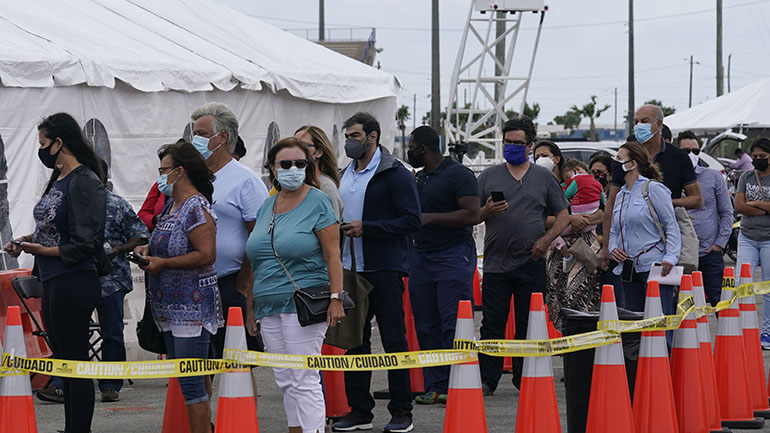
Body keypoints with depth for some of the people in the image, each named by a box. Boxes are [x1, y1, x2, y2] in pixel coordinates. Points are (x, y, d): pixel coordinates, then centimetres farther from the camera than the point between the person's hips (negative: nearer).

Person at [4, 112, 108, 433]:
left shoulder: (84, 182, -15)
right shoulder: (58, 180, 13)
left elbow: (86, 243, -19)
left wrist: (44, 250, -19)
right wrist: (27, 240, 9)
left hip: (73, 283, -10)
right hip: (52, 282, 10)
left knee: (75, 362, -6)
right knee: (63, 362, 14)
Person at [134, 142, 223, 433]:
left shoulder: (196, 208, -15)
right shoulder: (171, 205, 15)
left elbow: (206, 255, -22)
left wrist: (162, 263, -17)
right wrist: (149, 250, 8)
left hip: (191, 307, -10)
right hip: (171, 306, 10)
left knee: (191, 381, -10)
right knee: (190, 376, 13)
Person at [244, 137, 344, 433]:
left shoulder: (317, 203, -4)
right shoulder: (267, 206, 15)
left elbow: (332, 254, -9)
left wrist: (336, 298, -17)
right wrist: (251, 306, 18)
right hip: (269, 307, 7)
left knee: (304, 380, -9)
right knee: (285, 381, 9)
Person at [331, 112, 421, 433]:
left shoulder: (395, 174, -8)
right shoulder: (346, 175, 16)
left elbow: (412, 221, -14)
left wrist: (366, 227, -18)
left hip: (384, 270, -7)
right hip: (351, 269, 7)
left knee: (394, 340, -3)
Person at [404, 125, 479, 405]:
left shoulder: (458, 174, -8)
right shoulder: (419, 177, 18)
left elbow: (472, 215, -17)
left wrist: (430, 218, -16)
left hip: (453, 255, -8)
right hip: (421, 256, 8)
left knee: (454, 324, -11)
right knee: (426, 326, 6)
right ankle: (435, 386, 10)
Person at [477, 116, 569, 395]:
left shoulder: (544, 178, 9)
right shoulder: (489, 177, 10)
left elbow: (563, 215, 10)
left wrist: (546, 240, -5)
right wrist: (487, 211, -13)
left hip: (531, 265, 0)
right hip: (496, 264, 0)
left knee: (529, 325, 3)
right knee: (492, 324, -2)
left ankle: (525, 378, 11)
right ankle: (486, 379, 0)